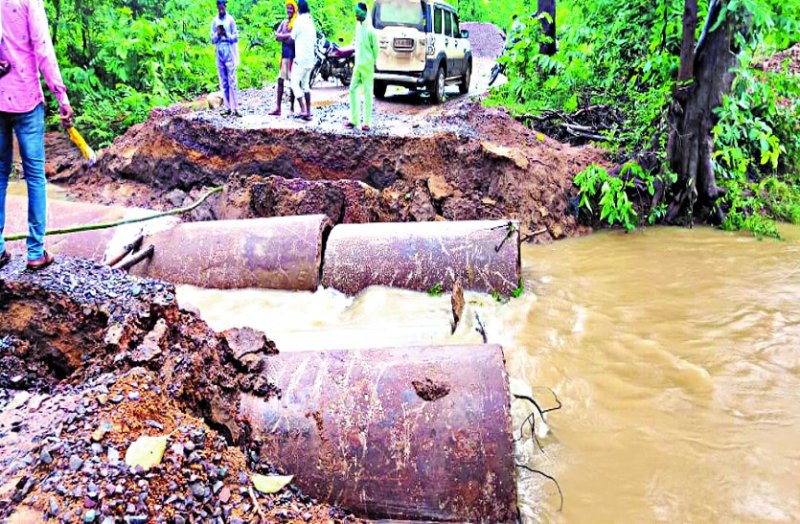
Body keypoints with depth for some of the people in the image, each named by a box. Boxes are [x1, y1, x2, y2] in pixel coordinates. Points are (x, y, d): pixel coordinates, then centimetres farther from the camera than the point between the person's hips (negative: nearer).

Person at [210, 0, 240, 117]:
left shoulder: (230, 20, 0)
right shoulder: (214, 21, 10)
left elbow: (236, 38, 0)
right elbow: (212, 40, 10)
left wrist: (226, 34, -17)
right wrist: (217, 34, -10)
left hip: (230, 53, -4)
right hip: (219, 53, 4)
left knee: (232, 82, -9)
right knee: (223, 83, 4)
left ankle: (235, 108, -11)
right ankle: (228, 108, 7)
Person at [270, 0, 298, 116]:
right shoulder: (284, 22, 15)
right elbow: (277, 36, 7)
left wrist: (282, 37, -7)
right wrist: (287, 37, -8)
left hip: (293, 55, -7)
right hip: (284, 54, 7)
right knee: (280, 80, 3)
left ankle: (292, 108, 4)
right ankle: (278, 108, 3)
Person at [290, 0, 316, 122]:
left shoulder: (299, 20, -10)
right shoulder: (311, 21, 13)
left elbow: (292, 38, -2)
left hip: (301, 58, -8)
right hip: (310, 58, 8)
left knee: (295, 83, -5)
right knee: (305, 84, 13)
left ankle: (303, 110, -17)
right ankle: (308, 112, 10)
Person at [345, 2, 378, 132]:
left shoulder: (370, 30, -14)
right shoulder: (358, 26, 10)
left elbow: (375, 48, -8)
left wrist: (375, 62, -1)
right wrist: (356, 61, 16)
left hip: (367, 66, -8)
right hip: (358, 65, 8)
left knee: (367, 93, -3)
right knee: (353, 90, 7)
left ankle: (367, 122, 1)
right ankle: (354, 120, 14)